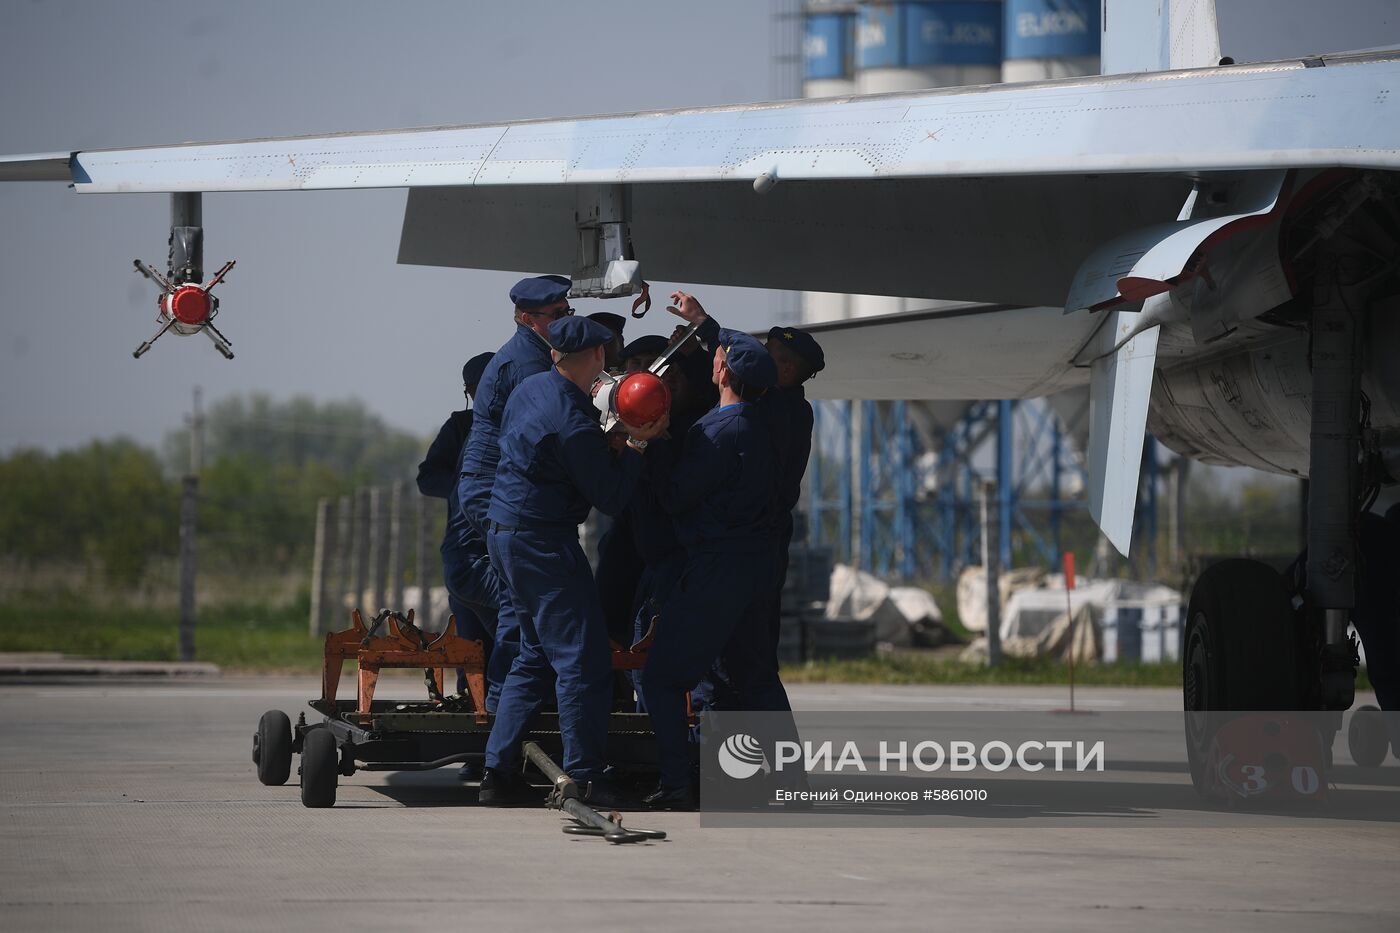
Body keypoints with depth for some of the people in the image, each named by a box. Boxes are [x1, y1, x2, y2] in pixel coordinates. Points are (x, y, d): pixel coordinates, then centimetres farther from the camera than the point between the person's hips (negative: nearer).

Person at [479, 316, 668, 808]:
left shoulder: (531, 388, 7)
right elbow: (611, 498, -16)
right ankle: (584, 780, -9)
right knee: (584, 659, -7)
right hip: (543, 541, -10)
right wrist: (636, 445, -10)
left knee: (537, 655, 17)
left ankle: (498, 771, 15)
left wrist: (613, 437, 19)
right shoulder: (572, 422, -22)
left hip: (507, 532, 10)